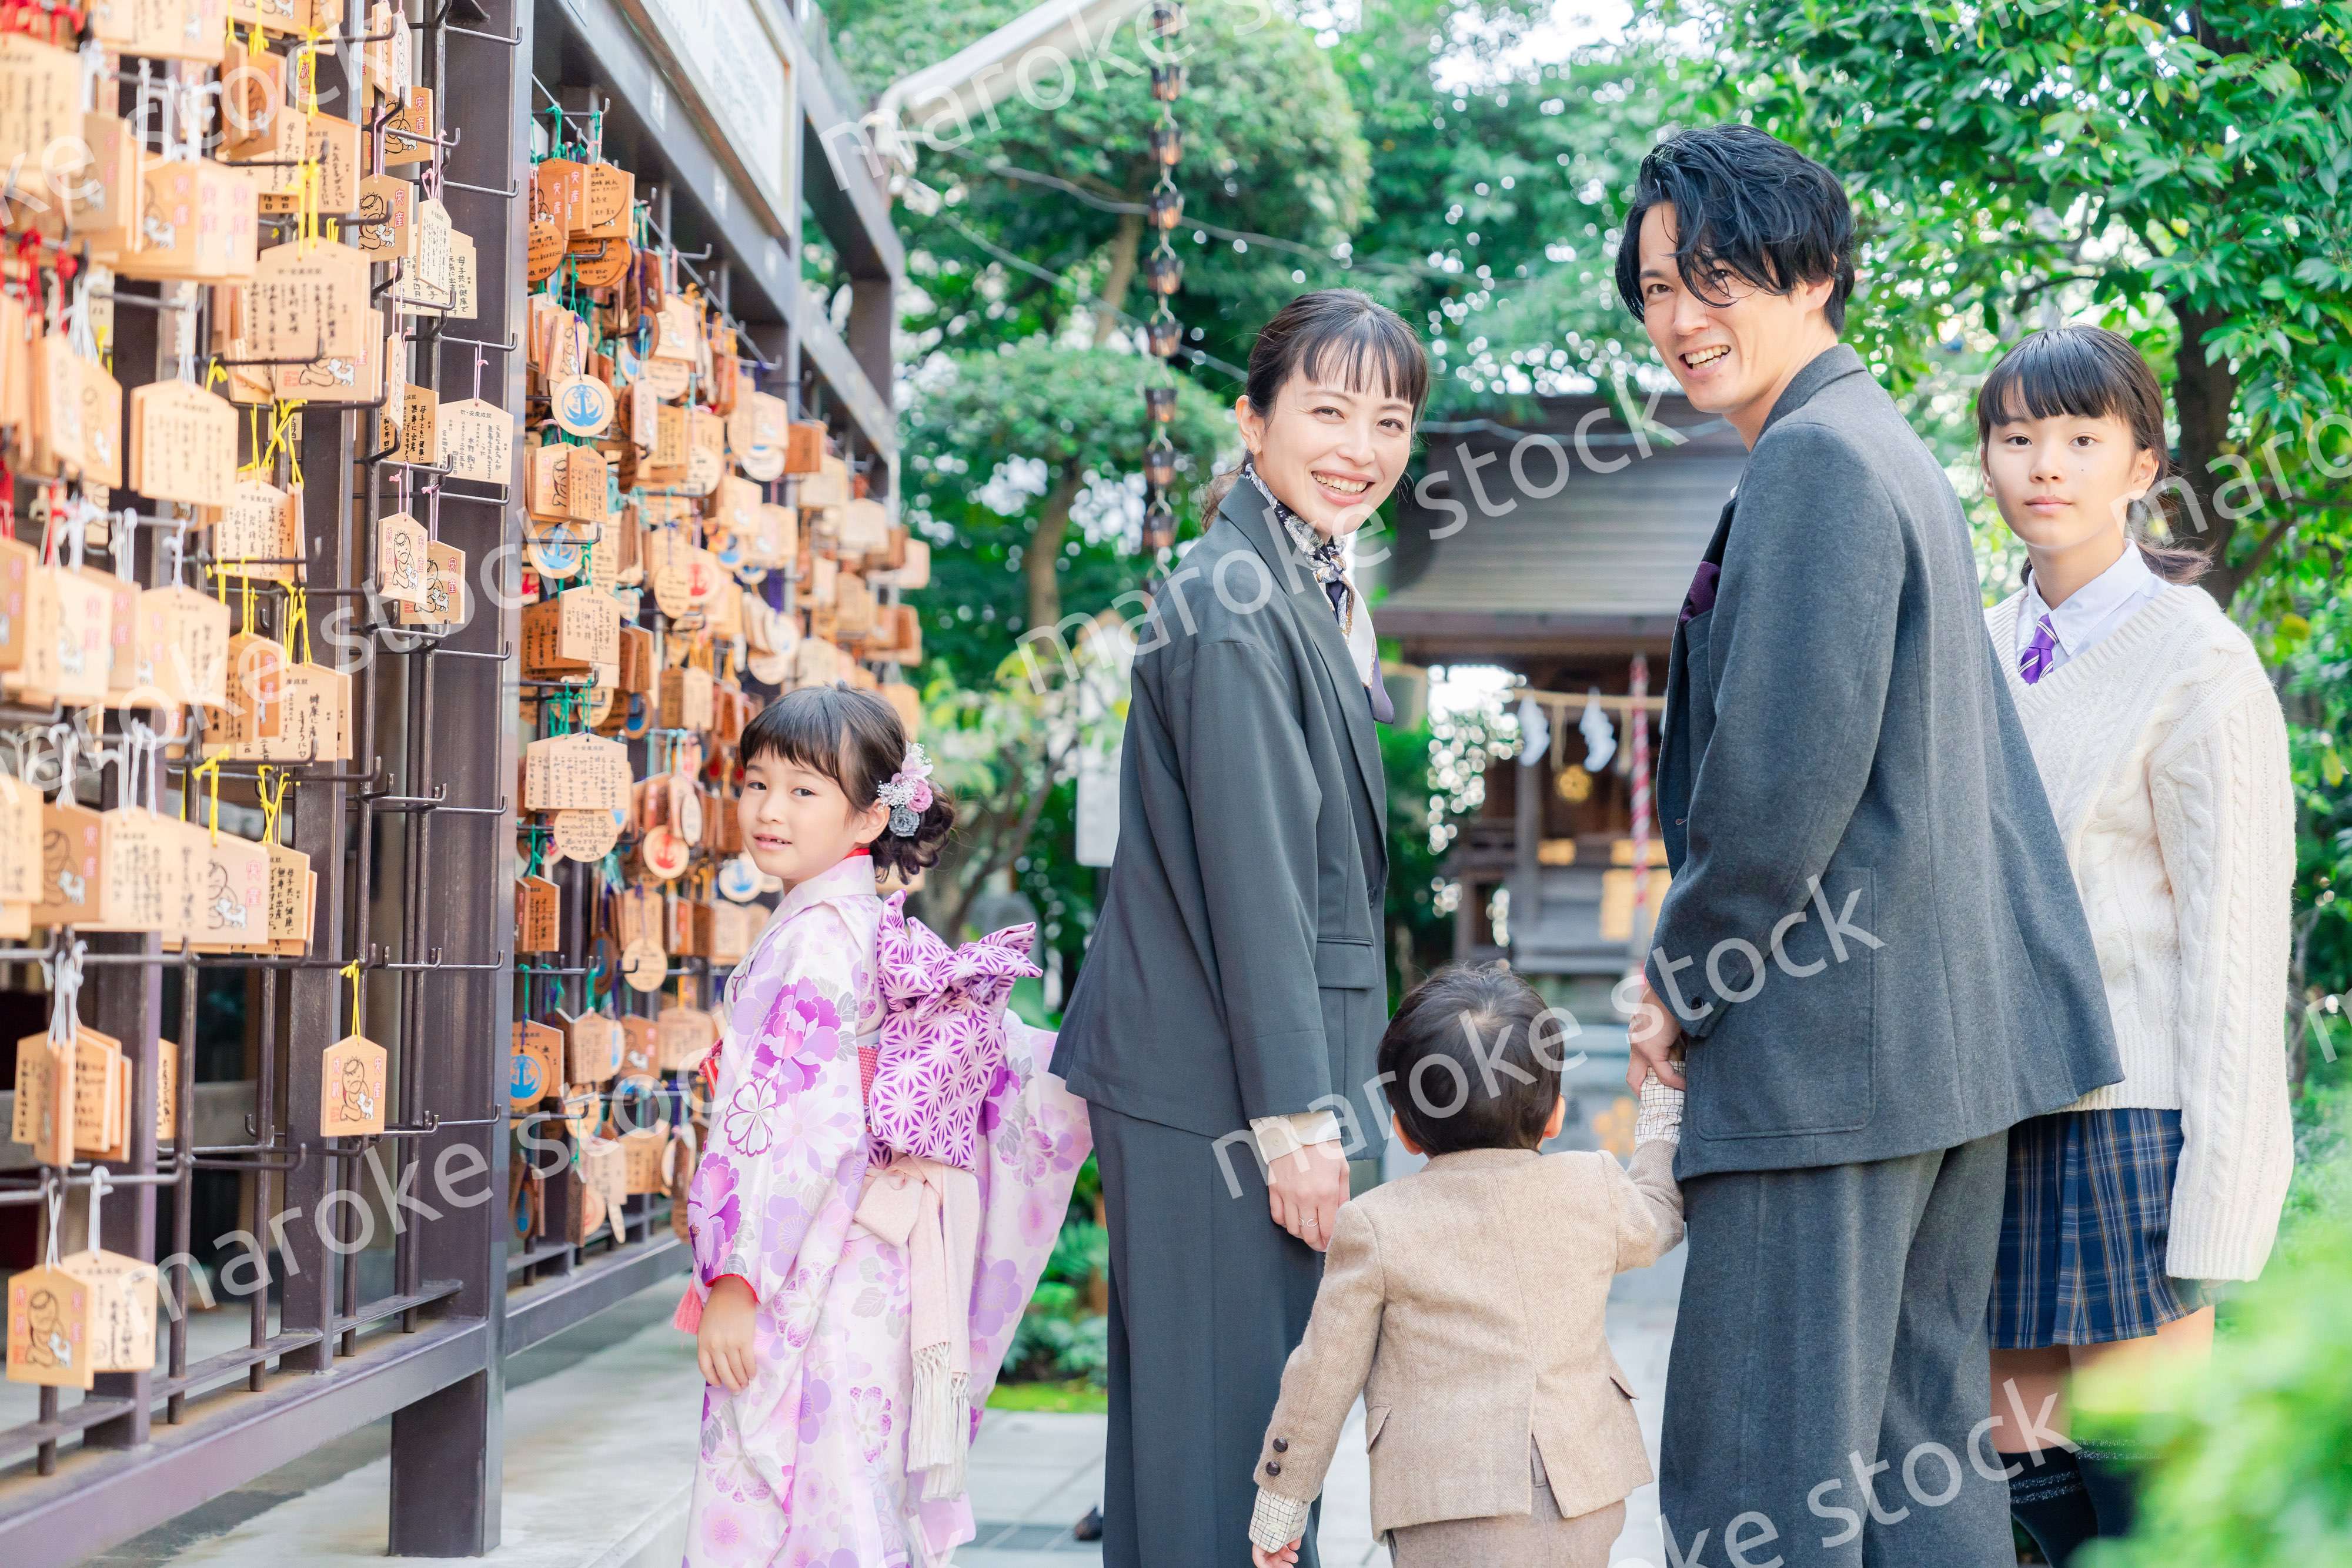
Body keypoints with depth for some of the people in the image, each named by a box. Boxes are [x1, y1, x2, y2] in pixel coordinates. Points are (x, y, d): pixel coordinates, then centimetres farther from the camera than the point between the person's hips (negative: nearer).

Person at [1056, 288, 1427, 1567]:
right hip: (1224, 1086, -10)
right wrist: (1296, 1116, -19)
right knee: (1225, 1421, -5)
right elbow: (1252, 879, -19)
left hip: (1270, 1072, 10)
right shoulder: (1234, 602, -16)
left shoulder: (1309, 592, 16)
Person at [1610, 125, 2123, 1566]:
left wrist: (1681, 982, -8)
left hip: (1830, 1037, -11)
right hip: (1952, 1026, 11)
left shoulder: (1812, 459, -14)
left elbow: (1784, 776, -21)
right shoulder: (1890, 446, 18)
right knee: (1920, 1447, 15)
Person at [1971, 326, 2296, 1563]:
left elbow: (2236, 940, -9)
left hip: (2128, 1119, -6)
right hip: (1991, 1122, 6)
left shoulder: (2196, 659, -6)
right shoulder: (1980, 652, 13)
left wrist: (2215, 1198, -13)